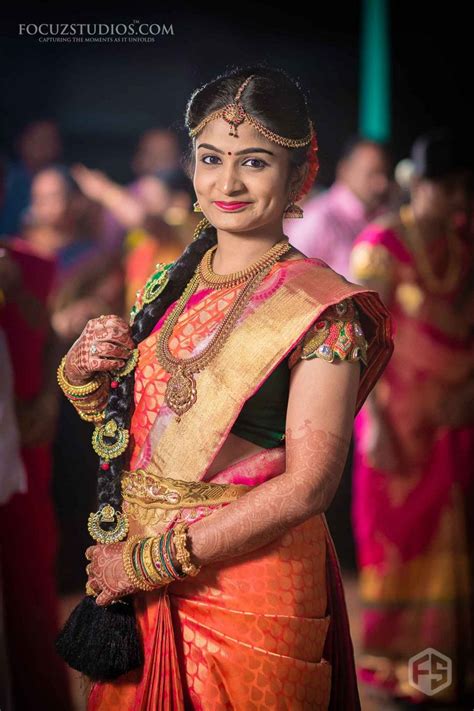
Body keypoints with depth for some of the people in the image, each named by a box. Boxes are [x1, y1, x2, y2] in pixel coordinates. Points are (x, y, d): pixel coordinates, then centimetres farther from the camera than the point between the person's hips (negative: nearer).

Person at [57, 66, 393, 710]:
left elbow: (306, 486, -20)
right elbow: (122, 425, 14)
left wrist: (150, 560, -17)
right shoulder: (169, 284, 5)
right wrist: (83, 373, -8)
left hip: (250, 593, -5)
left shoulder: (320, 310, -13)